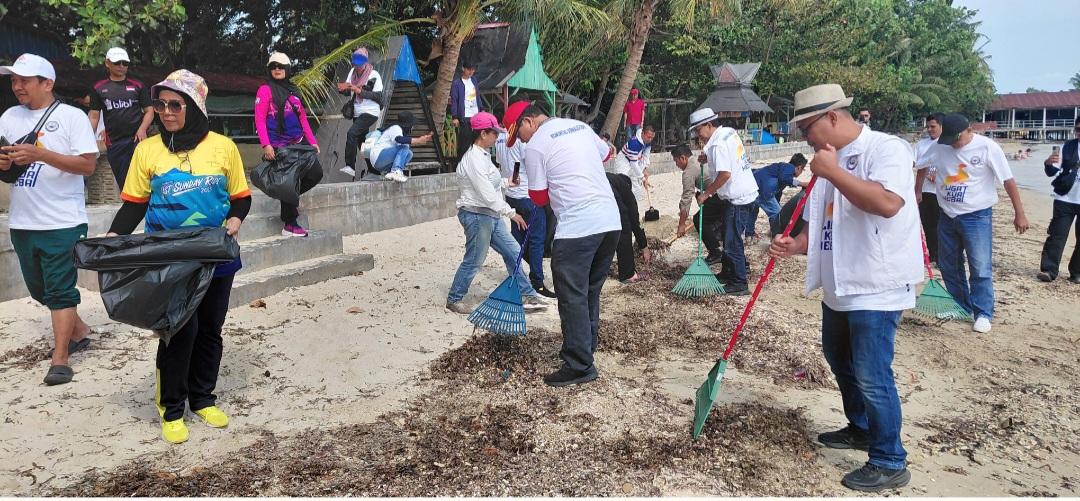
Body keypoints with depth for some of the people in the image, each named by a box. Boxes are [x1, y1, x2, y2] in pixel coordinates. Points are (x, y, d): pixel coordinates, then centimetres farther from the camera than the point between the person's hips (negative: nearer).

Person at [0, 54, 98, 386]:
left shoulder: (72, 116, -6)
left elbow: (88, 165, -14)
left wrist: (40, 154, -22)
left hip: (63, 222, -7)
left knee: (60, 290, -4)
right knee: (39, 289, 17)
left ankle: (60, 358, 2)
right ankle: (78, 331, 35)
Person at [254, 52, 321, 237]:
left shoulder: (293, 90, 15)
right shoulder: (265, 90, -4)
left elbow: (302, 117, 18)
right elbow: (259, 119, -10)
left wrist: (312, 141, 12)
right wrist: (266, 145, -20)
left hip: (298, 142, 7)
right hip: (279, 146, -6)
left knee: (315, 174, 1)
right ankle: (290, 225, 9)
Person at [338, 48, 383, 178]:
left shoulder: (374, 75, -11)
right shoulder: (353, 72, 5)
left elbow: (378, 96, -16)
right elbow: (348, 91, 7)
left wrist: (360, 91, -24)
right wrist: (343, 88, -16)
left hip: (370, 112, -8)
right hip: (357, 113, 8)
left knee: (352, 133, -24)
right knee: (361, 140, 13)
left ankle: (350, 166, -26)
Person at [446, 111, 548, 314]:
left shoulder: (483, 155, 12)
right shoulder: (474, 158, -20)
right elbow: (487, 195, -25)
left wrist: (507, 181, 20)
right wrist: (511, 213, -22)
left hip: (490, 216, 10)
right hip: (476, 216, -10)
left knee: (513, 252, 11)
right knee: (474, 261, 1)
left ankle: (527, 295, 19)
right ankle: (453, 299, 18)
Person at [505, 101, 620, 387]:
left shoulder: (535, 146, -5)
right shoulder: (579, 126, 16)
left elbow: (539, 197, 1)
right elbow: (606, 153, 33)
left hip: (577, 228, -8)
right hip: (611, 221, 8)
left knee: (573, 298, -2)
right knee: (591, 293, 17)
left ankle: (579, 366, 0)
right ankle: (584, 351, 26)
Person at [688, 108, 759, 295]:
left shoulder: (717, 145, -20)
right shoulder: (729, 131, 9)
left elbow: (725, 174, -28)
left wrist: (706, 193, -17)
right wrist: (708, 159, 8)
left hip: (738, 198, -10)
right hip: (746, 191, 10)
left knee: (732, 241, -5)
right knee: (728, 236, 20)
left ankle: (739, 284, 2)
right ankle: (727, 273, 31)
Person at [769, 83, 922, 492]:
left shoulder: (886, 148, -15)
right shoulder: (829, 161, 11)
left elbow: (887, 203, -33)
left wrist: (832, 171, -25)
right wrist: (795, 246, -7)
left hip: (876, 288, -9)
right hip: (839, 286, 10)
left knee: (871, 376, -6)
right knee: (839, 360, 23)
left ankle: (890, 463, 10)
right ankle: (860, 429, 44)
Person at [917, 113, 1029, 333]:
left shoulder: (987, 147, -14)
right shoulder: (938, 147, -4)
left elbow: (1008, 181, -11)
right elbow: (922, 167, 15)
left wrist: (1019, 213, -11)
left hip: (976, 216, -5)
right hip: (947, 216, 5)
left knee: (981, 268, -6)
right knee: (948, 266, 13)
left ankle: (983, 314, 4)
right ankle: (960, 307, 29)